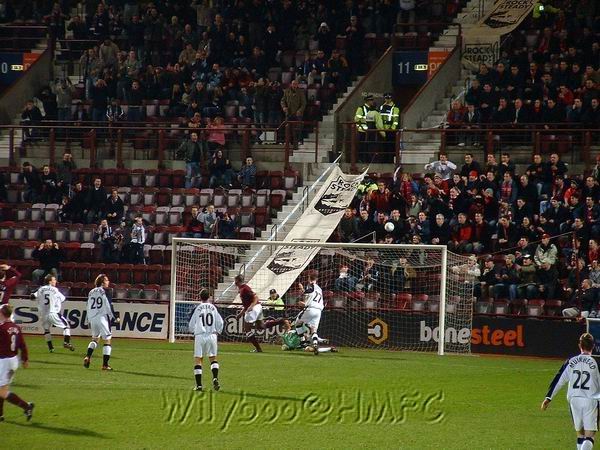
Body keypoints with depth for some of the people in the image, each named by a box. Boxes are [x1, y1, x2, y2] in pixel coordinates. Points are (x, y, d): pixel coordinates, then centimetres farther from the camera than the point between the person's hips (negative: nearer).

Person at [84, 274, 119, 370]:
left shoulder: (91, 292, 12)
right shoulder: (104, 291, -6)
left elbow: (89, 308, 13)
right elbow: (109, 306, -11)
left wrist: (89, 321, 20)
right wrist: (115, 317, -3)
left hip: (93, 319, 6)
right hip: (103, 318, -6)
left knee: (95, 338, 24)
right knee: (107, 340, 1)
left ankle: (88, 357, 5)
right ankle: (105, 364, -5)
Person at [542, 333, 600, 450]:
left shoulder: (570, 362, 3)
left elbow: (558, 380, 4)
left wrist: (548, 398, 8)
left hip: (574, 399, 3)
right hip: (591, 400, -3)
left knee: (579, 433, 17)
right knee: (589, 435, -4)